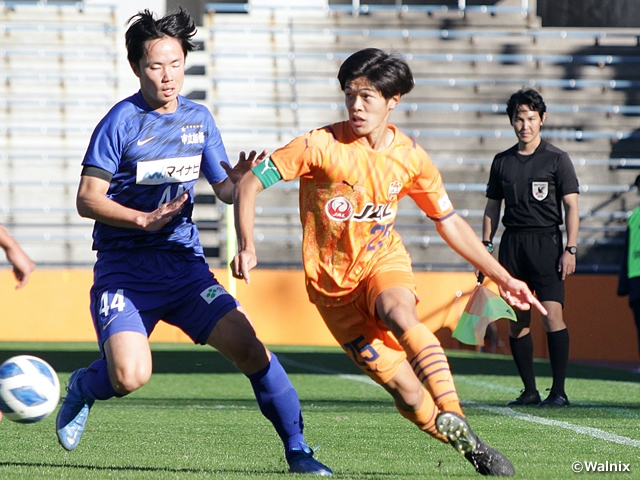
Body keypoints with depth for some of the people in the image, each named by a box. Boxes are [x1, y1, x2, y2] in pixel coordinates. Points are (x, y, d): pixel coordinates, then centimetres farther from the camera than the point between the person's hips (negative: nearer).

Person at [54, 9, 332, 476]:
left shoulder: (199, 118, 7)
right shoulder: (122, 121, -8)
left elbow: (224, 188, 14)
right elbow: (87, 199, -10)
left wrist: (237, 181, -10)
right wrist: (144, 219, -23)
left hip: (184, 265, 4)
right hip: (124, 270, -4)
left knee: (248, 346, -14)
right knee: (130, 377, -22)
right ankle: (82, 388, 15)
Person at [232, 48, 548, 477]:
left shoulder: (411, 157, -4)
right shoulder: (321, 146, -15)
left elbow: (450, 223, 9)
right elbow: (249, 183, -11)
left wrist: (502, 277, 7)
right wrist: (246, 246, -26)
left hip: (384, 263, 1)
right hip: (333, 282, -1)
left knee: (399, 316, -36)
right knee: (401, 384, -12)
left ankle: (456, 422, -41)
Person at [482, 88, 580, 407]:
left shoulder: (557, 159, 2)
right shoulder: (502, 162, 13)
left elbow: (571, 206, 0)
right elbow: (492, 207, 18)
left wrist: (571, 249, -9)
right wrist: (485, 245, 8)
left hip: (545, 241, -4)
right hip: (511, 243, 4)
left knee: (551, 314, -15)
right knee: (516, 320, 3)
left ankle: (558, 391, -13)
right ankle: (529, 391, 10)